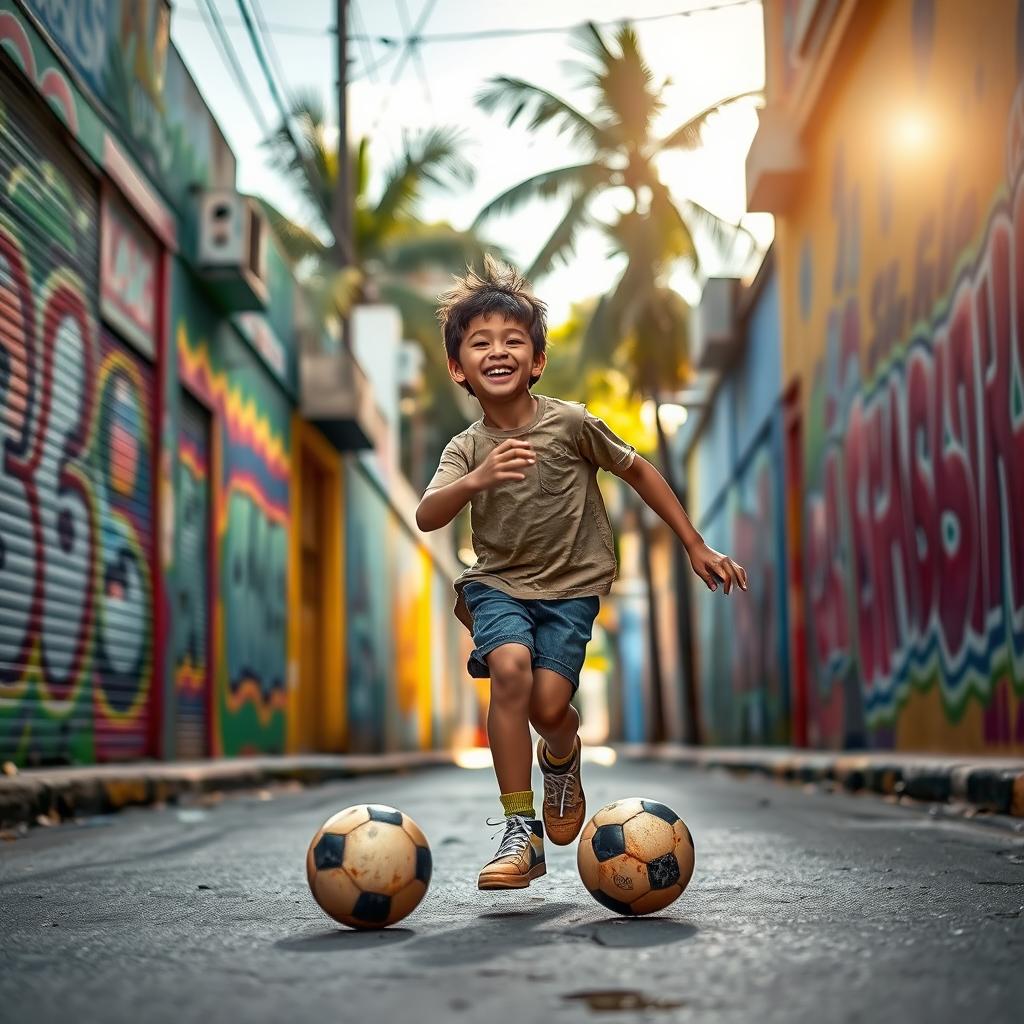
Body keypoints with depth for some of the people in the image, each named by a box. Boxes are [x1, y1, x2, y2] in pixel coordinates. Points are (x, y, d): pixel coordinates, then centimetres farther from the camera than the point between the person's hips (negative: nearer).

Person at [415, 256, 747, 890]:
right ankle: (521, 832, -16)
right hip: (499, 581, 1)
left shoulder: (571, 423, -10)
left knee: (548, 704, -17)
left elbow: (638, 471, 3)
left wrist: (697, 546, 5)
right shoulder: (467, 449, -6)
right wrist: (477, 480, -43)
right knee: (509, 664, -27)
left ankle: (563, 759, 25)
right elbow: (427, 517, -22)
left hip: (572, 584, -1)